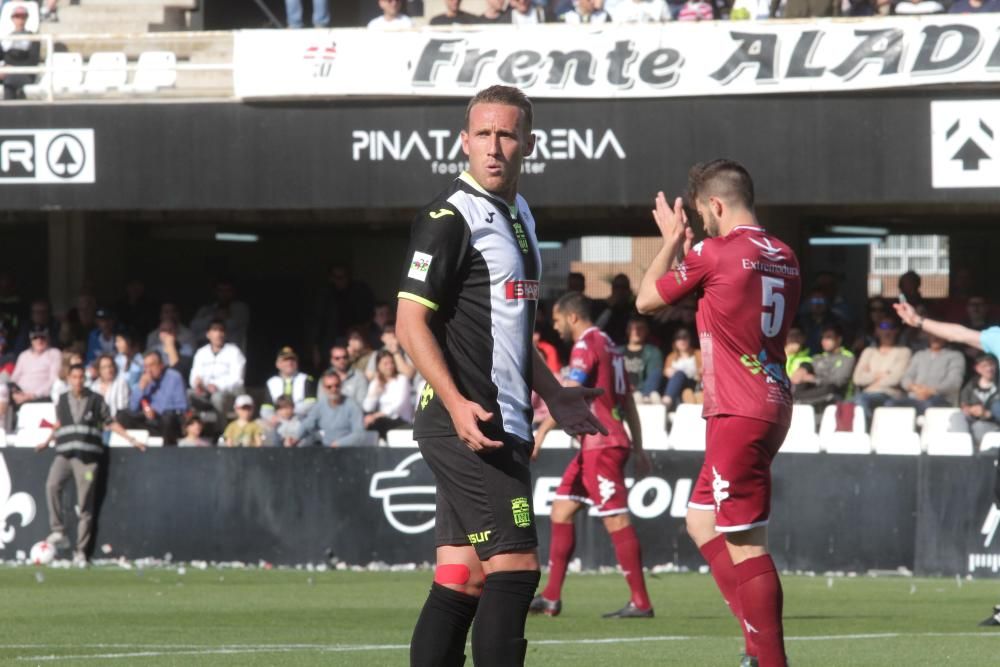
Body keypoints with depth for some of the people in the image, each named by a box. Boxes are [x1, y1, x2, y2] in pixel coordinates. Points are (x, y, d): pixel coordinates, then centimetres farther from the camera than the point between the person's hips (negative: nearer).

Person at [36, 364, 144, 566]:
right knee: (52, 485, -28)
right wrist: (47, 442, 29)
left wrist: (131, 439, 7)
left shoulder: (96, 400, 7)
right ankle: (58, 532, -25)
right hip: (64, 454, 2)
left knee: (85, 506, -5)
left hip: (88, 456, -2)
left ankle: (81, 551, -1)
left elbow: (110, 423, 12)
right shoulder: (62, 401, 14)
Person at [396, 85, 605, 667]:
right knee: (515, 567, -13)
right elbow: (411, 320, -15)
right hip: (466, 422, -9)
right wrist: (456, 404, -24)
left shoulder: (519, 215, 18)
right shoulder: (449, 219, -11)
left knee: (462, 579, 6)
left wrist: (554, 395, 24)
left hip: (502, 424, 9)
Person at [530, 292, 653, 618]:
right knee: (561, 509, 12)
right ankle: (551, 597, 12)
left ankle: (641, 602, -9)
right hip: (594, 445, 10)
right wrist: (638, 449, 22)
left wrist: (541, 432, -24)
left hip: (601, 445, -10)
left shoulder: (585, 346, -10)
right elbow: (628, 401, 20)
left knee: (615, 519, -9)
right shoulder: (609, 345, 18)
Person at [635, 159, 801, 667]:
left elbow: (647, 299, 2)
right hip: (773, 404, 9)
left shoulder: (714, 254, -12)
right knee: (701, 520, 18)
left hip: (738, 414, -9)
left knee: (746, 544, -7)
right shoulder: (784, 258, 11)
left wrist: (672, 240, 17)